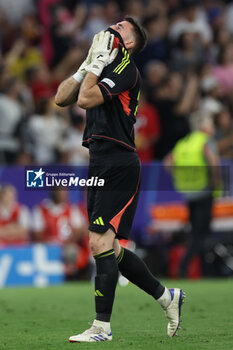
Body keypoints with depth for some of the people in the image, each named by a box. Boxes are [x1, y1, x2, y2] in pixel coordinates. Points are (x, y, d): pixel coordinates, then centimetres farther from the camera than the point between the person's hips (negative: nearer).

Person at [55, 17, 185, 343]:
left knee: (100, 243, -13)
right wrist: (87, 64, 10)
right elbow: (61, 98, 15)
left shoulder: (126, 69, -8)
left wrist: (98, 61, -10)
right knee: (110, 249, 10)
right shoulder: (104, 71, 20)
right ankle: (167, 296, 24)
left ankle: (102, 327, -10)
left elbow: (86, 99, -19)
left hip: (119, 166, -9)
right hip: (100, 168, 9)